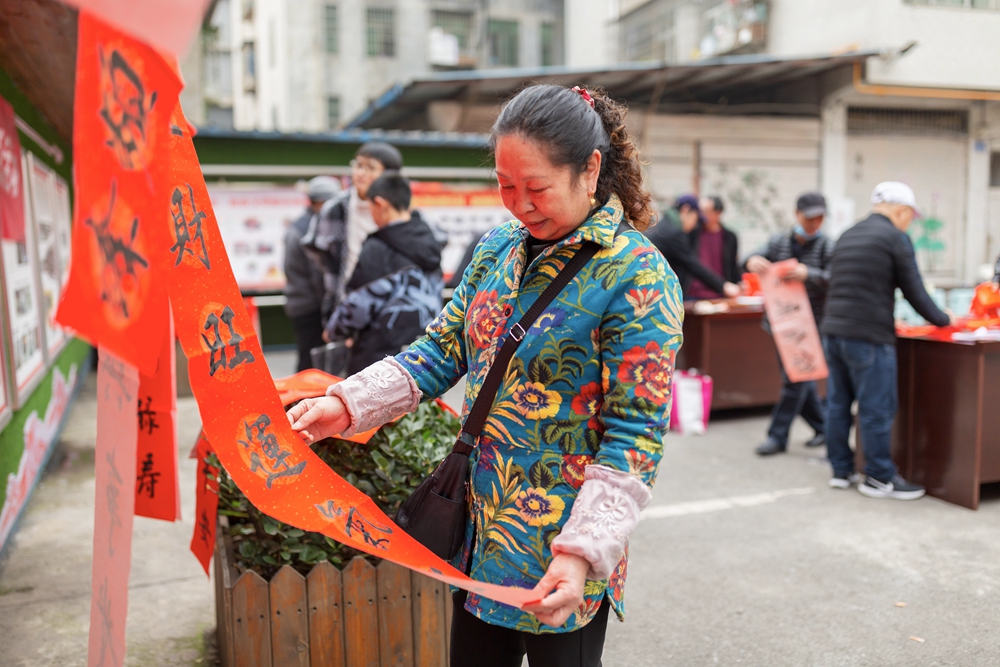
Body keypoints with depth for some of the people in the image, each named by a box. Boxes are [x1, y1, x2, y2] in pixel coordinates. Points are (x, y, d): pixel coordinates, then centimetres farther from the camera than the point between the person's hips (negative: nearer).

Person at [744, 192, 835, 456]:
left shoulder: (828, 247, -7)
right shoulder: (779, 241, 5)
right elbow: (759, 257, -5)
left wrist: (808, 274, -37)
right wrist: (753, 261, -30)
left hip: (811, 323, -5)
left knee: (795, 379, -5)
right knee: (798, 376, 14)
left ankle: (778, 435, 3)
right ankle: (823, 426, 31)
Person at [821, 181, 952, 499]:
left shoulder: (847, 236, 17)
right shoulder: (895, 238, -6)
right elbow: (914, 291, -6)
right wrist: (943, 320, 10)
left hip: (832, 330, 8)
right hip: (868, 336, -8)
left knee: (837, 404, 12)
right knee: (876, 409, 1)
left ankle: (841, 470, 20)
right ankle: (879, 478, 10)